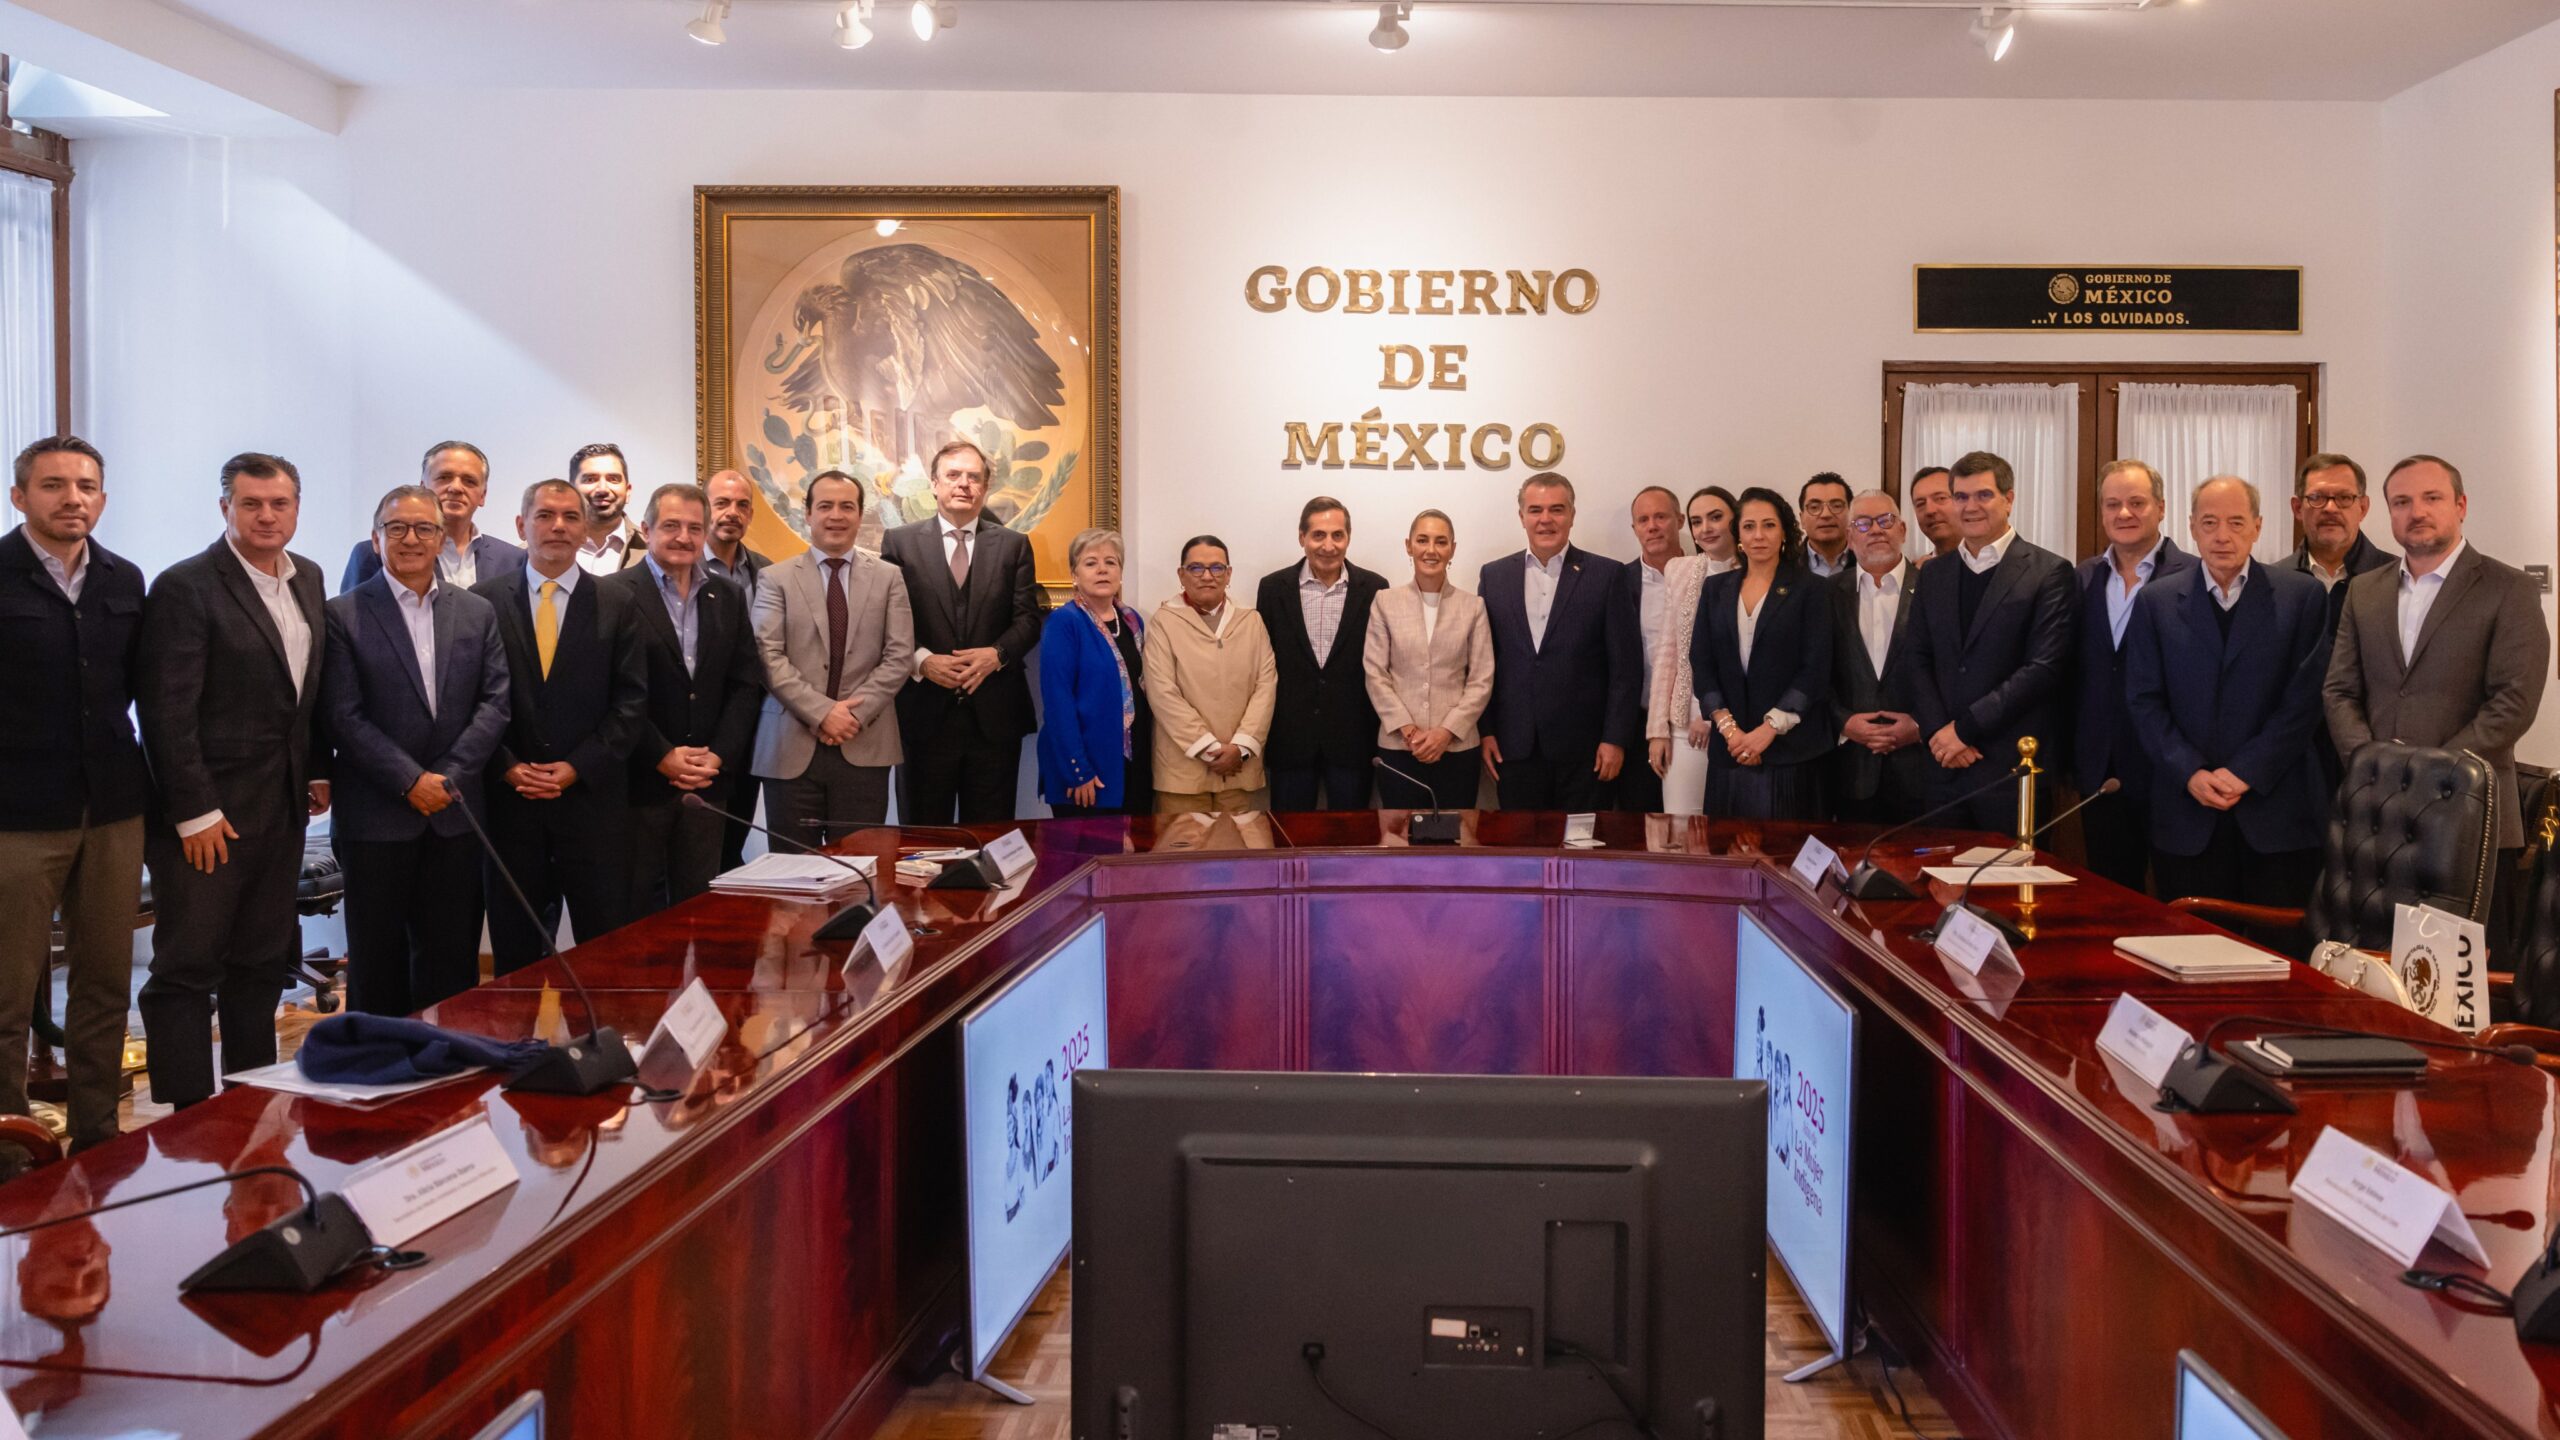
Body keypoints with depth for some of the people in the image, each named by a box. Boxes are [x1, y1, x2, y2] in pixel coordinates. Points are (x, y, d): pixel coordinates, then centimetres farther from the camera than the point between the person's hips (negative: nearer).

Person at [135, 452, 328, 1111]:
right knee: (187, 970, 0)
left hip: (282, 809, 7)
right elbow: (168, 712, -15)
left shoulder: (308, 579, 10)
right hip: (209, 814, -7)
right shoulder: (186, 587, -11)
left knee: (263, 965, 14)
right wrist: (195, 812, -17)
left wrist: (318, 769, 11)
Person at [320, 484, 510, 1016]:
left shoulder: (478, 613, 9)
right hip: (376, 816, -2)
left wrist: (447, 777, -9)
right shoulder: (343, 614, -1)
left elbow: (495, 702, 3)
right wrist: (411, 781, -13)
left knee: (451, 959, 6)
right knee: (378, 960, 7)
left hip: (455, 813, 2)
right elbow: (343, 717, -7)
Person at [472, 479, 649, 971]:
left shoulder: (618, 606, 4)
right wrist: (507, 766, -8)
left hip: (592, 797, 0)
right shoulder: (484, 600, 4)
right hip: (509, 798, 0)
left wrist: (577, 767, -9)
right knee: (516, 953, 8)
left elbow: (631, 701, 1)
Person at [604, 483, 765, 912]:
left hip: (709, 780, 4)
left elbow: (747, 684, 9)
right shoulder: (613, 594, -4)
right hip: (639, 779, -4)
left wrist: (718, 755, -4)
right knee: (637, 908, 3)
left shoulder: (730, 597, 11)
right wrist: (662, 757, -13)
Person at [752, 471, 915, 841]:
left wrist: (857, 712, -10)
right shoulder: (776, 579, 7)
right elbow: (768, 657, -3)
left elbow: (900, 656, 3)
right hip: (792, 747, -1)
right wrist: (821, 712, -13)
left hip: (864, 747, 1)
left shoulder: (888, 577, 11)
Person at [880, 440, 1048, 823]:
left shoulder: (1013, 545, 10)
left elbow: (1028, 617, 5)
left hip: (995, 715, 1)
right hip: (925, 713, -1)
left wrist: (997, 654, -13)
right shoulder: (899, 542, 5)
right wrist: (921, 659, -15)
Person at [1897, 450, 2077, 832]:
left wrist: (1966, 727, -13)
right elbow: (1917, 661, 9)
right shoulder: (1932, 575, 13)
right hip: (1944, 768, 4)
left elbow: (2045, 667, -11)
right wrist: (1938, 731, -8)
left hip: (2013, 767, -4)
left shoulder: (2049, 572, -3)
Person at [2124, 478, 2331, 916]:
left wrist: (2246, 772, -10)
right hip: (2187, 817, 1)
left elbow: (2304, 698, -2)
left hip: (2276, 812, -1)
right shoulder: (2156, 601, 7)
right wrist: (2191, 773, -9)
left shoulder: (2302, 595, 4)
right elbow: (2144, 700, 4)